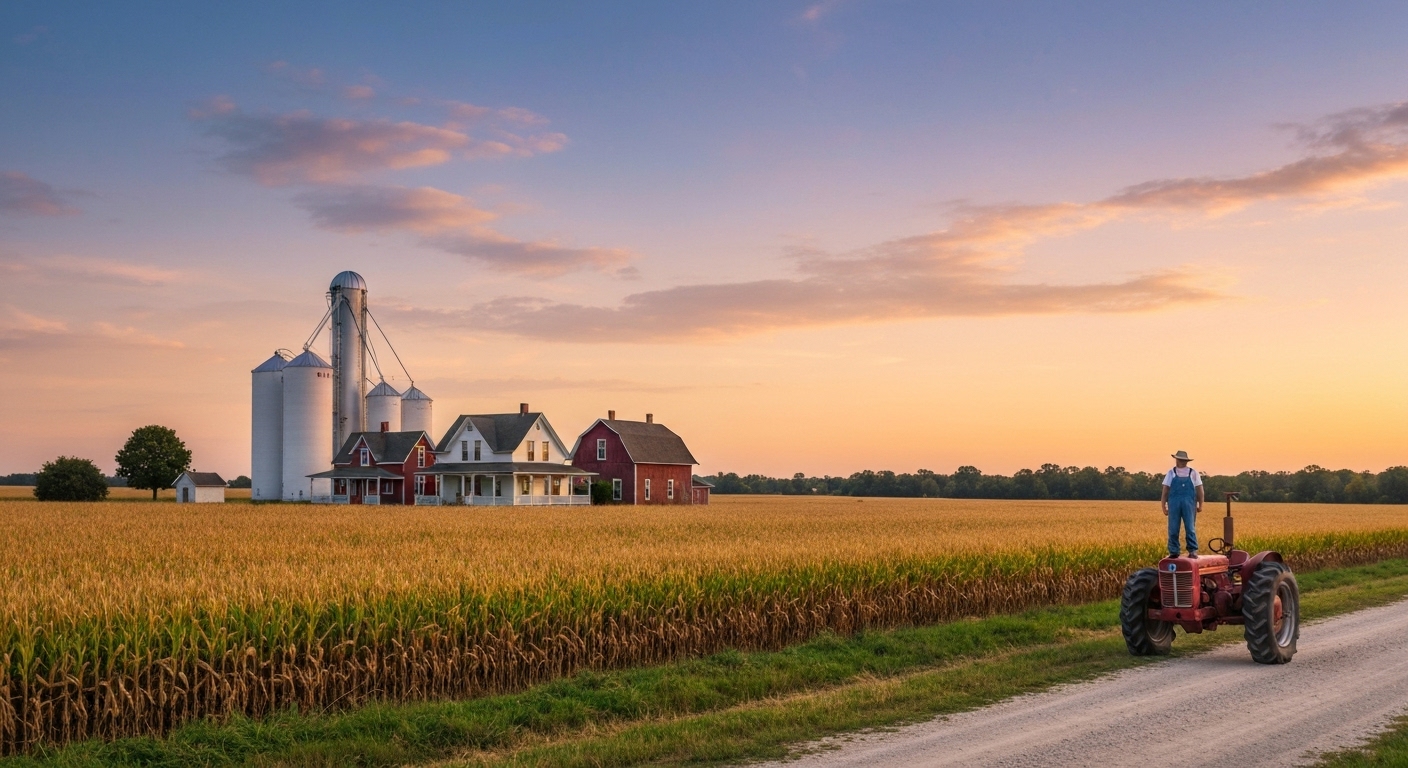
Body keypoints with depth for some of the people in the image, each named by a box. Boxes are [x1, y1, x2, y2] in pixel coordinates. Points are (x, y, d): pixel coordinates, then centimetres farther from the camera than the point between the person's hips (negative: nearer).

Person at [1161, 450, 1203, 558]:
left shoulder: (1193, 473, 11)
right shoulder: (1171, 473, 14)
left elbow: (1199, 489, 9)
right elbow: (1165, 490, 9)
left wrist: (1200, 505, 2)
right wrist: (1163, 506, 2)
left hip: (1189, 503, -1)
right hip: (1174, 503, 1)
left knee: (1190, 528, -5)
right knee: (1173, 529, -1)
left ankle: (1193, 551, 0)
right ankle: (1173, 552, 5)